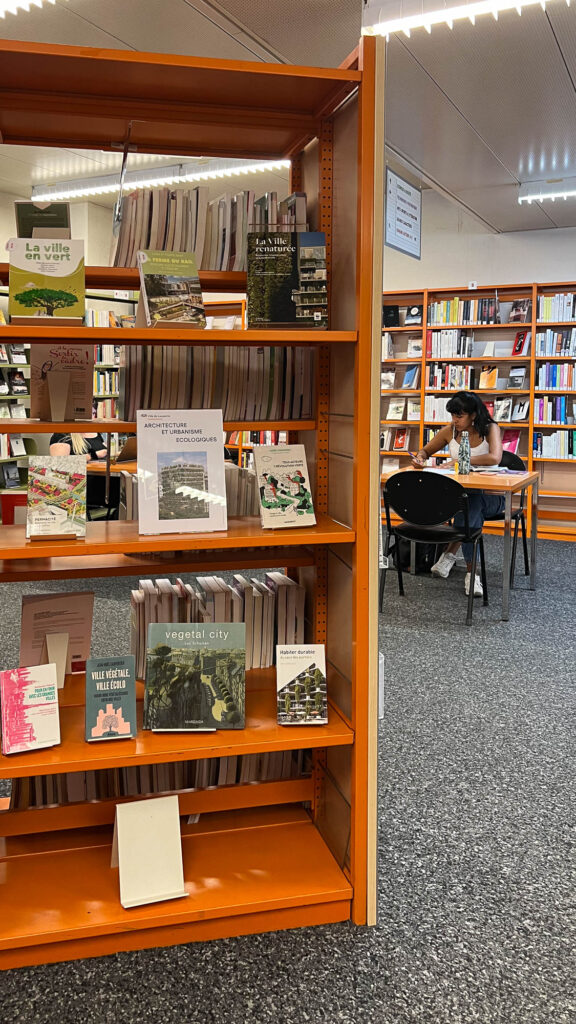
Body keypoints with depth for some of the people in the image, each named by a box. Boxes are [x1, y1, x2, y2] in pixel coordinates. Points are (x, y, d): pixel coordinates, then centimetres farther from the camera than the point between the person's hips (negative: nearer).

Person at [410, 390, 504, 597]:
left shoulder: (490, 429, -6)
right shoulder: (450, 431, 5)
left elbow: (494, 458, -25)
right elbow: (425, 450, 18)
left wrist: (460, 460, -23)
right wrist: (420, 458, -7)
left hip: (490, 495, -2)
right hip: (460, 493, 2)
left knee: (473, 502, -39)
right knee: (472, 506, -36)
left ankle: (450, 553, -29)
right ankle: (471, 570, -32)